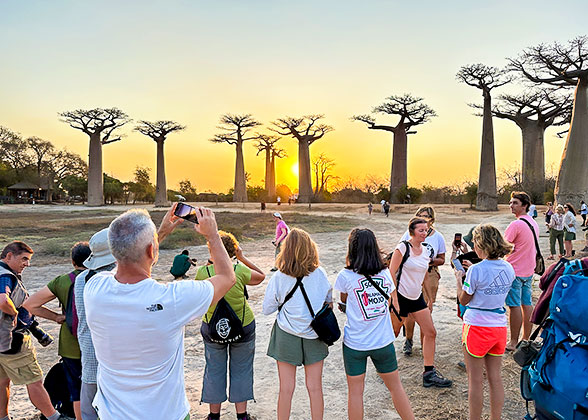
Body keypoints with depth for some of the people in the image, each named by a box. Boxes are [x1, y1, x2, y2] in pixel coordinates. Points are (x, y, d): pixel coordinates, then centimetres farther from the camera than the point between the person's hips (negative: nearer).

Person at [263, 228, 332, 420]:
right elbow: (329, 300, 8)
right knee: (315, 387, 13)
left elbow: (267, 309, -5)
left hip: (287, 336, -1)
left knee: (286, 388, 10)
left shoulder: (279, 277, -13)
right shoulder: (320, 274, -8)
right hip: (314, 335, 1)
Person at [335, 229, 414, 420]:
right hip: (383, 341, 3)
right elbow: (389, 300, 9)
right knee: (395, 386, 19)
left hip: (355, 343, -3)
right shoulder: (385, 273, -3)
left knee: (355, 391, 11)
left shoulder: (345, 276, -14)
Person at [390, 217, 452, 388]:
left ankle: (429, 373, 15)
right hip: (401, 296, -7)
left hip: (417, 297, 7)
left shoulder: (427, 250, 6)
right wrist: (394, 298, -18)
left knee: (430, 333, 5)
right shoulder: (403, 248, -14)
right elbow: (391, 272, -15)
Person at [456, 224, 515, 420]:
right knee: (495, 377, 16)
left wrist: (459, 278, 7)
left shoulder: (477, 270, -18)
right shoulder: (509, 268, 1)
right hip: (500, 326, 6)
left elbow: (464, 300, -9)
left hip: (477, 327, -6)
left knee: (475, 379, 6)